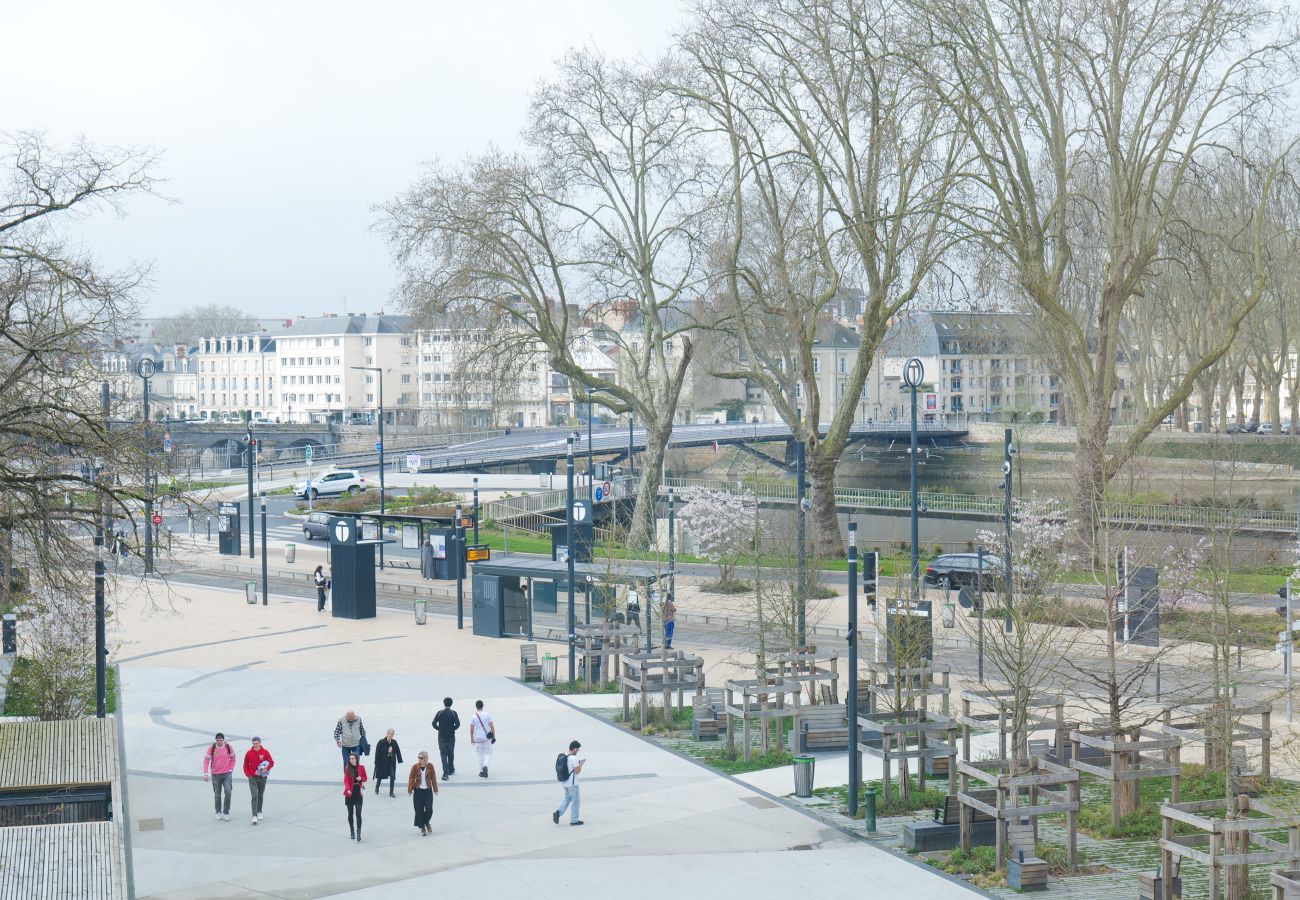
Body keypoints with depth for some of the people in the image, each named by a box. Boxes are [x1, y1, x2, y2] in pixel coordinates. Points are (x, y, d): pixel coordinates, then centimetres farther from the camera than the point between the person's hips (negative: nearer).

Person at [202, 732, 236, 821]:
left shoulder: (229, 747, -5)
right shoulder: (212, 748, -8)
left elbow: (233, 759, 8)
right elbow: (206, 760, -6)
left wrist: (231, 769, 0)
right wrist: (205, 773, -12)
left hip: (227, 774, 0)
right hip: (215, 775, 0)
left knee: (228, 792, -13)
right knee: (217, 795, 9)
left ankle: (226, 812, 1)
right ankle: (218, 812, 28)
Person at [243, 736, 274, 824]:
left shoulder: (265, 752, -5)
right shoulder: (249, 753, -4)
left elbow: (271, 762, -1)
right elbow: (246, 765, 6)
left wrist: (266, 769, -19)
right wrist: (248, 774, -7)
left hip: (262, 777, 2)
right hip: (252, 778, -2)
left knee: (260, 796, 15)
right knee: (254, 797, -12)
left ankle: (259, 812, 33)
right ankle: (254, 816, -16)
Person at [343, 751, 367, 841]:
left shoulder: (361, 767, -1)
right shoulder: (347, 769, -3)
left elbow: (365, 779, 8)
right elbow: (346, 780, -9)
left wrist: (361, 778, -15)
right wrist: (348, 789, -27)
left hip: (358, 793, -1)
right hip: (350, 793, 1)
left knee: (358, 813, -9)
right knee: (350, 813, 9)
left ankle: (358, 832, -10)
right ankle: (351, 831, 23)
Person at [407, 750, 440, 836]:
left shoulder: (430, 766, -4)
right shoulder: (415, 767, -7)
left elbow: (433, 778, 2)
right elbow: (411, 778, -3)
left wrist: (435, 789, 5)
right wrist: (410, 789, -6)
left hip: (428, 790, 1)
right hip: (418, 790, -1)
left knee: (429, 809, -2)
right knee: (419, 810, 1)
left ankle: (426, 823, 27)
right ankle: (422, 828, 15)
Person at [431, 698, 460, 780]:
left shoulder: (440, 713, -4)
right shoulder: (453, 713, -5)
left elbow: (434, 723, -10)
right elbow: (457, 724, -14)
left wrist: (439, 729, 6)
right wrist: (452, 729, 4)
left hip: (441, 736, -1)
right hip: (451, 736, 1)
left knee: (443, 754, -2)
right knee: (451, 753, 17)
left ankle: (445, 772, -15)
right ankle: (451, 770, 28)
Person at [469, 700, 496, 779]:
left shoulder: (473, 716, -1)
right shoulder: (487, 714, -4)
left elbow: (471, 729, -1)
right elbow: (492, 726, -7)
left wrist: (472, 738, 11)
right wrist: (494, 736, 1)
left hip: (478, 738, 1)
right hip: (487, 737, -1)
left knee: (480, 755, 12)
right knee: (488, 753, 9)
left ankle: (481, 771, 13)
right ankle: (485, 766, -17)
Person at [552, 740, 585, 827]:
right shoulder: (574, 759, -21)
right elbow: (577, 771, -20)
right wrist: (581, 764, -3)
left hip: (565, 783, 7)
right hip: (572, 784, -7)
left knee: (567, 799, 21)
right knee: (575, 801, 7)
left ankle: (558, 812, 2)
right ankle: (574, 820, 15)